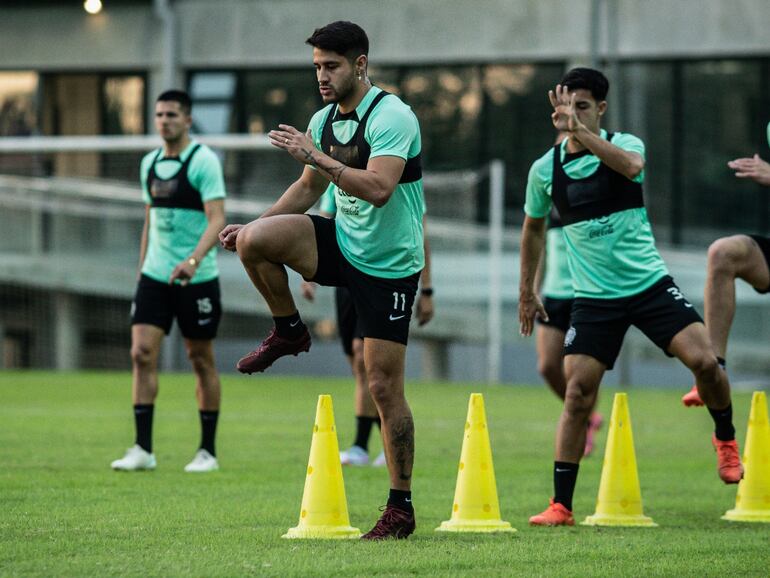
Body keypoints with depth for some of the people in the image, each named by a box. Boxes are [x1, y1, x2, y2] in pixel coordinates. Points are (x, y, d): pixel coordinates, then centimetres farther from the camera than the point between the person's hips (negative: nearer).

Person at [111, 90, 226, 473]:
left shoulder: (203, 161, -10)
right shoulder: (150, 164, 11)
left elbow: (217, 219, -18)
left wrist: (194, 259, -33)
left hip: (196, 279, -5)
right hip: (155, 275, 5)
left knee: (201, 359, 3)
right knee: (142, 352, -7)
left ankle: (207, 451, 13)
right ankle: (143, 449, -5)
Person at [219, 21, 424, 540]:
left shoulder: (392, 116, -19)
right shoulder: (324, 120, 6)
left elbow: (378, 188, -32)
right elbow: (309, 187, 20)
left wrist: (314, 155, -31)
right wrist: (255, 223, 10)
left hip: (389, 264, -6)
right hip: (342, 241, 6)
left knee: (384, 386, -6)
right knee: (253, 241, -19)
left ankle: (402, 509, 4)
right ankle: (289, 332, 7)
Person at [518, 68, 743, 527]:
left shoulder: (624, 144, -6)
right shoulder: (546, 170, 2)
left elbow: (631, 166, -33)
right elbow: (534, 227, 20)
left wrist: (579, 130, -41)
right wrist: (527, 291, 21)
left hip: (649, 283, -1)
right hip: (594, 296, 2)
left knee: (703, 359, -18)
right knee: (578, 394, -9)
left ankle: (726, 439, 12)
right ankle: (561, 506, -1)